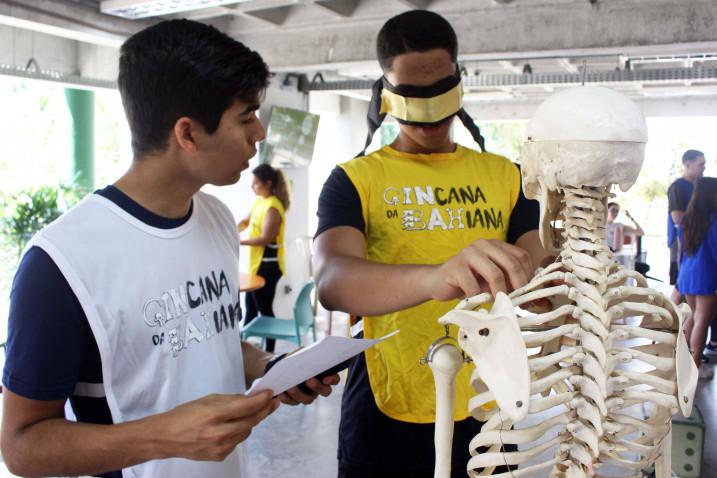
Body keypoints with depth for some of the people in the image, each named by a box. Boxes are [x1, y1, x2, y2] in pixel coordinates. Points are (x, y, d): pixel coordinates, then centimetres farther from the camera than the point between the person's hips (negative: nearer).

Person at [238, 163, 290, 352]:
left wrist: (239, 242, -18)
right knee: (250, 305, 19)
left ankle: (270, 351, 10)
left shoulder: (273, 207, -20)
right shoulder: (259, 201, 9)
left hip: (268, 265, -9)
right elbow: (246, 221, 23)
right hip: (257, 263, 9)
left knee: (264, 308, -1)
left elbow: (265, 239, -23)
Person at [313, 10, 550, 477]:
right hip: (387, 416, -3)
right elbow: (333, 282, -24)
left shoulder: (506, 175, 4)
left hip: (487, 410, 3)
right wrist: (436, 278, -42)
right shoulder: (355, 179, -7)